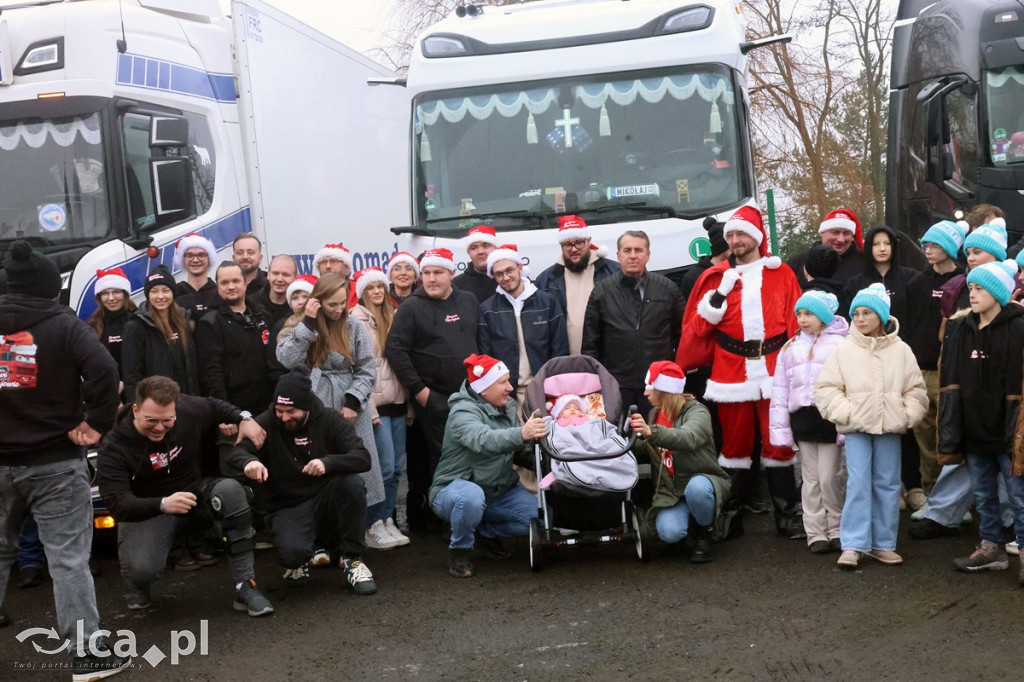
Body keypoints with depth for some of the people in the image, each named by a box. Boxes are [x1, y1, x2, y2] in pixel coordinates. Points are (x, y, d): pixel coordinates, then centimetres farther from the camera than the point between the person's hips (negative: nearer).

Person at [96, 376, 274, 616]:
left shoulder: (188, 409, -12)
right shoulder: (114, 447, -21)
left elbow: (215, 407, 12)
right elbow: (117, 503, -28)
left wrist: (244, 418, -7)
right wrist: (163, 505, -45)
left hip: (194, 493, 3)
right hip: (147, 510, -3)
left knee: (230, 489, -31)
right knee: (141, 568, -34)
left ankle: (245, 587, -27)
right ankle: (139, 590, 10)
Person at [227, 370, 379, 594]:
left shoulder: (329, 420, -6)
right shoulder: (266, 423, -6)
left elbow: (363, 458, -17)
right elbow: (235, 453, -16)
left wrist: (328, 462, -38)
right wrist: (249, 461, -41)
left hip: (326, 500, 2)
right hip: (287, 508, -1)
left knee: (352, 482, -31)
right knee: (293, 553, -33)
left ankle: (351, 558, -11)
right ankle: (299, 560, 9)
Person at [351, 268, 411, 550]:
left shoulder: (393, 316, 13)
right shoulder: (358, 320, -5)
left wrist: (410, 401, 11)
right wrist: (368, 407, -14)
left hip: (398, 401, 6)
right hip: (376, 404, -6)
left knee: (397, 466, 8)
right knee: (385, 466, -7)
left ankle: (387, 520, 18)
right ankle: (373, 527, 4)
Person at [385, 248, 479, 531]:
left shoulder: (469, 302, 10)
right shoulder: (412, 307, -3)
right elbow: (395, 349, -8)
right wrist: (418, 389, -11)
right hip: (433, 398, -4)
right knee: (441, 456, -7)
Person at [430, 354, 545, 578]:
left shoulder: (508, 407, 5)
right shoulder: (463, 412, -21)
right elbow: (482, 440, -42)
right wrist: (521, 434, -58)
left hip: (499, 491, 7)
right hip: (455, 488, -7)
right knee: (471, 496, -41)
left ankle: (486, 533, 13)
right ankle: (459, 551, -11)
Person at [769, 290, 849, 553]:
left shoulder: (839, 344, -1)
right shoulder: (790, 348, 14)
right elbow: (780, 390, 14)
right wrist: (779, 427, 9)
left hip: (830, 417, -4)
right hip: (802, 418, 4)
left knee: (830, 478, -2)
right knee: (811, 479, 8)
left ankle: (836, 531, 12)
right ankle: (816, 533, 13)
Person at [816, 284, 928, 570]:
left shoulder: (900, 350, 3)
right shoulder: (845, 349, -1)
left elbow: (916, 389, 8)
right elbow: (826, 388, -1)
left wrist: (906, 414, -4)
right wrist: (845, 412, -10)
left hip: (889, 428, 2)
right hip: (856, 428, -2)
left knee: (887, 484, 7)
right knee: (857, 483, -8)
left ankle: (883, 544, 17)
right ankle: (852, 546, -6)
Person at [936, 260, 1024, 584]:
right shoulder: (960, 329, 6)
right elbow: (952, 386, 5)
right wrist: (950, 436, 1)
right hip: (975, 430, 6)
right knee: (983, 495, 17)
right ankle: (991, 548, 30)